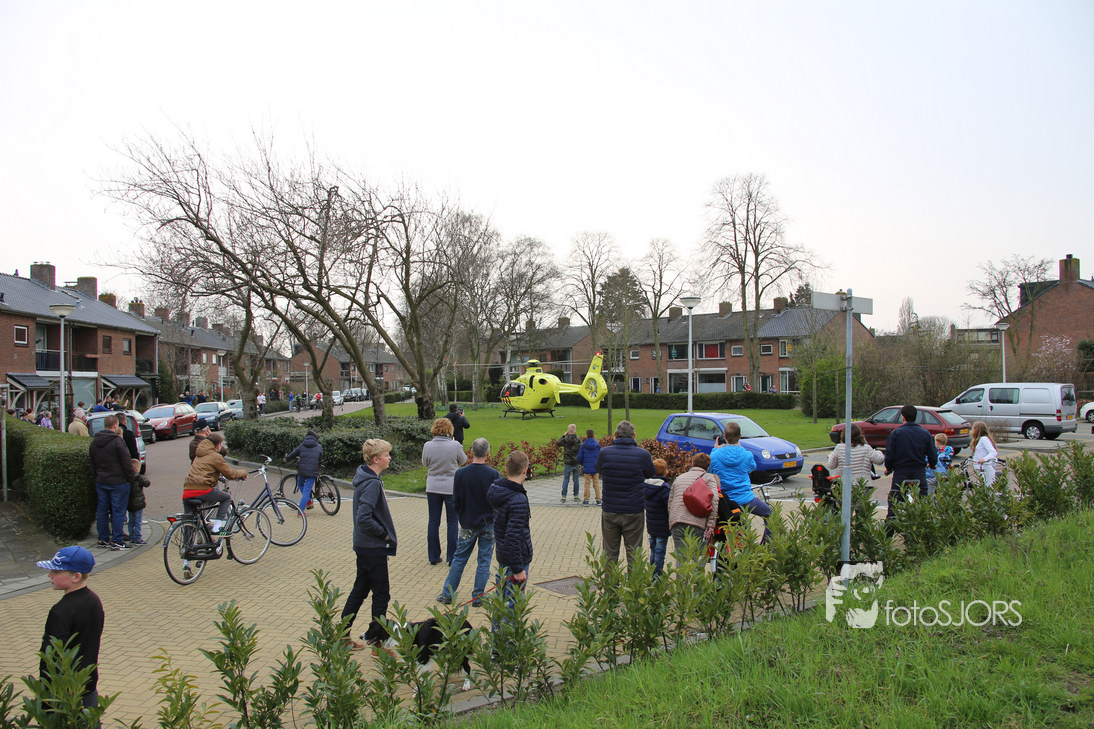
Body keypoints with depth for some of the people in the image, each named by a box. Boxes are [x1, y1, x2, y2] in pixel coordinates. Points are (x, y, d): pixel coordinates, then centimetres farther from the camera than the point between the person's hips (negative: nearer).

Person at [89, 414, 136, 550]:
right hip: (118, 482, -7)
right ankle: (117, 541, 1)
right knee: (118, 511, -1)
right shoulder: (117, 441, -16)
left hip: (100, 482, 7)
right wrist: (131, 477, -5)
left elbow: (92, 464, 16)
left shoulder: (94, 442, 8)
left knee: (102, 511, 13)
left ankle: (103, 539, 19)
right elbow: (126, 462, -15)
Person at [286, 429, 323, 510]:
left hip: (302, 470, 1)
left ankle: (309, 501, 22)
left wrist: (286, 458, 36)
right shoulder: (319, 447, 6)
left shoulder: (301, 446, 7)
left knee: (300, 484, 29)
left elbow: (293, 455, 15)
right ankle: (300, 511, -1)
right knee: (307, 491, 1)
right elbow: (320, 458, 14)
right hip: (312, 472, -1)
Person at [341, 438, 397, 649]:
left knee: (360, 590, 18)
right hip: (374, 548, -10)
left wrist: (385, 533, 12)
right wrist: (385, 534, -16)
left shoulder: (365, 479, 8)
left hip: (364, 546, 10)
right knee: (381, 595, 2)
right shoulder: (372, 484, -22)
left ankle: (342, 636, 27)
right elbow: (364, 519, -30)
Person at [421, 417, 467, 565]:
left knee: (433, 521, 12)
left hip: (433, 488, 2)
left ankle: (433, 556, 18)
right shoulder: (455, 445, -14)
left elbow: (425, 463, 7)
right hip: (451, 487, -2)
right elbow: (463, 460, 3)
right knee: (452, 522, 8)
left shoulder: (428, 446, -8)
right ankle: (452, 557, 12)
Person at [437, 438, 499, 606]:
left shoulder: (460, 473, -8)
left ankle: (447, 594, 20)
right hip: (488, 524, -2)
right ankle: (478, 597, 13)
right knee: (484, 561, 8)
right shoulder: (493, 475, -14)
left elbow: (455, 501, 0)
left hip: (467, 525, 2)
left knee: (459, 559, 14)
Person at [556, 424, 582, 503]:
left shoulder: (565, 439, -9)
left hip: (567, 463, -1)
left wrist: (563, 435, 12)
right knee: (576, 480, 11)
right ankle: (576, 496, 17)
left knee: (565, 480, 6)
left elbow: (557, 443, 10)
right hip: (576, 463, 1)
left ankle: (563, 497, 3)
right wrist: (581, 465, 7)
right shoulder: (578, 440, -6)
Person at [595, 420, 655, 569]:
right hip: (634, 512, -1)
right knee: (633, 552, 9)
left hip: (610, 511, 1)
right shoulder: (643, 454, -12)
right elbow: (651, 473, 7)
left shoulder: (604, 452, -8)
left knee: (610, 552, 13)